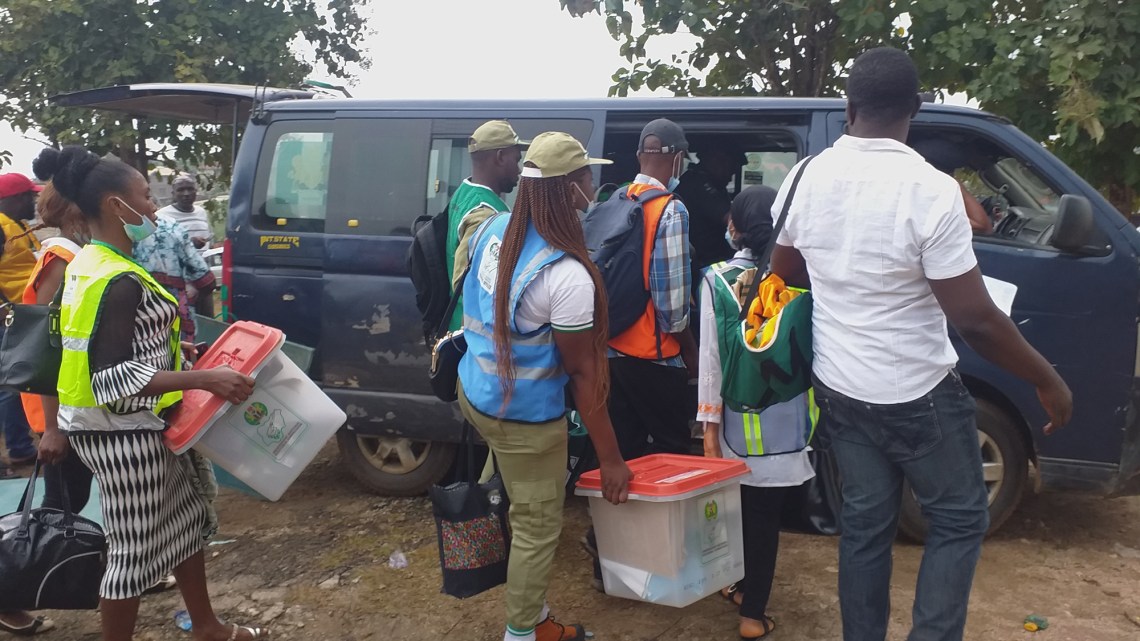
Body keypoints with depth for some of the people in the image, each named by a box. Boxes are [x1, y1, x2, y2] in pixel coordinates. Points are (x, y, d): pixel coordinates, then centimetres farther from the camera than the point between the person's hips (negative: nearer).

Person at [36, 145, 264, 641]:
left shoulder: (87, 266, 9)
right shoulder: (119, 282, -24)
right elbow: (115, 379, -27)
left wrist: (170, 351, 22)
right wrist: (205, 380, -30)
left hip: (125, 427, 11)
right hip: (124, 433, -11)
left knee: (186, 514, 21)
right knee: (135, 546, 4)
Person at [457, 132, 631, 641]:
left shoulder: (496, 228, -4)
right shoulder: (568, 275, -28)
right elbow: (583, 374, -22)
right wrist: (610, 459, -13)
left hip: (474, 391, 8)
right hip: (525, 417, -8)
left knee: (526, 512, 27)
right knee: (538, 530, 12)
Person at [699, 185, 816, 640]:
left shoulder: (717, 279, -4)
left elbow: (711, 357, -5)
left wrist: (709, 423, -1)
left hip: (738, 416, 0)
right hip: (786, 415, 0)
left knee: (740, 505, 18)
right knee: (767, 513, 7)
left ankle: (740, 586, 36)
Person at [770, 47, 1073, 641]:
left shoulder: (806, 178, -6)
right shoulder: (930, 189, -22)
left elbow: (784, 274, 9)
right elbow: (975, 319, -20)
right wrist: (1048, 380, -6)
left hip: (839, 389, 5)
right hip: (917, 394, -5)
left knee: (865, 520, 18)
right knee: (959, 519, 15)